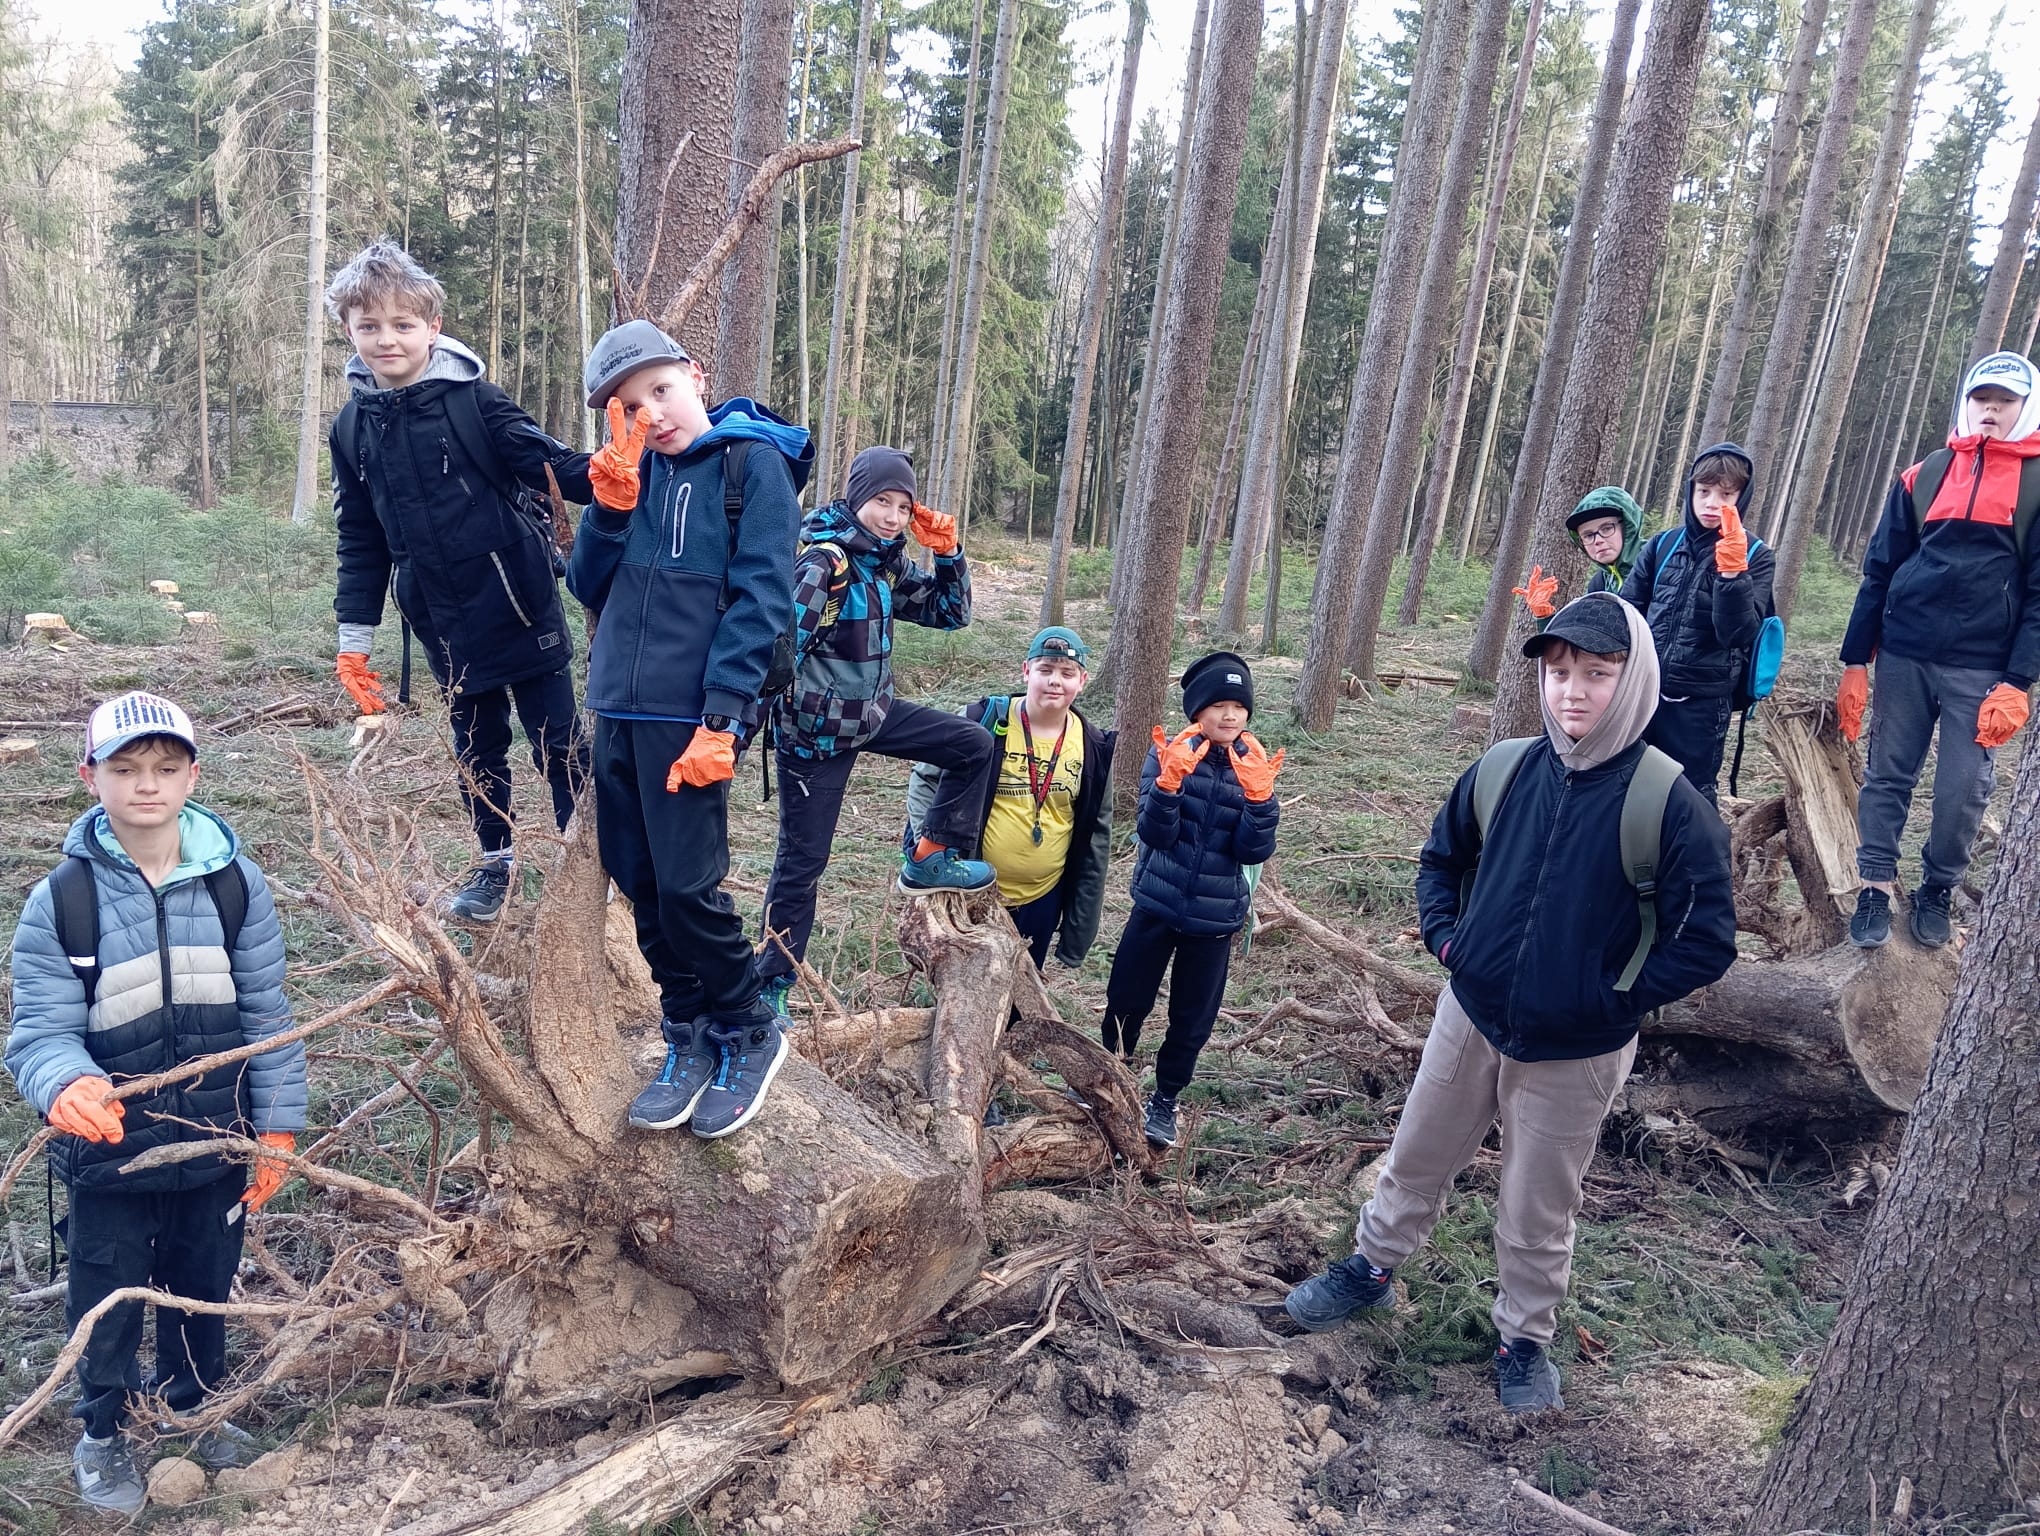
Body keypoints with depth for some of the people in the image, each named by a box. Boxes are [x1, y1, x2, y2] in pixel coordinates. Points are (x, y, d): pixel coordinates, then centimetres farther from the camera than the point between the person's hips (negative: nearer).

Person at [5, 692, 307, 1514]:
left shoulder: (236, 884, -9)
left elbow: (267, 1015, -3)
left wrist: (277, 1126, -2)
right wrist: (66, 1086, -35)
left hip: (217, 1144, 2)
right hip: (108, 1151, -2)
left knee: (205, 1288, 22)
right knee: (106, 1300, 17)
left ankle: (194, 1404, 48)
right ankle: (103, 1433, 43)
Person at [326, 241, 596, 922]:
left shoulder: (473, 399, -10)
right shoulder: (352, 427, 5)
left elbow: (548, 463, -14)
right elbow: (361, 540, 11)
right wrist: (354, 636, 12)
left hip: (518, 604, -4)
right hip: (445, 621, 5)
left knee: (558, 738, 4)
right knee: (477, 748, 17)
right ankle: (494, 863, 34)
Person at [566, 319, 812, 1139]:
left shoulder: (752, 462, -3)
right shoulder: (639, 471, 15)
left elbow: (760, 600, -11)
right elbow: (588, 587, 12)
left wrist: (721, 720, -18)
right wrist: (610, 507, -5)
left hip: (690, 714, -6)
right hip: (619, 709, 6)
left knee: (687, 886, -7)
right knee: (639, 882, 9)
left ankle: (748, 1033, 15)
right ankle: (689, 1038, 24)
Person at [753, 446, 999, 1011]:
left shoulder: (889, 563, 3)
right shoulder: (822, 559, -22)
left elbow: (950, 614, 10)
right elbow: (781, 647, -27)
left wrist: (947, 550, -4)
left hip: (874, 710, 8)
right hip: (818, 728, -8)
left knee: (973, 746, 9)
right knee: (804, 858, 0)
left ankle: (930, 859, 20)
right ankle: (770, 985, 14)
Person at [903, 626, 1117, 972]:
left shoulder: (1093, 748, -3)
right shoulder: (983, 722, -12)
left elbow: (1096, 837, 4)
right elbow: (924, 780, -2)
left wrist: (1081, 923, 5)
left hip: (1044, 900, 3)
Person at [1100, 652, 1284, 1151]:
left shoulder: (1254, 766, -3)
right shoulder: (1170, 754, -9)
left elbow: (1255, 852, -10)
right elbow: (1154, 833, -16)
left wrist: (1259, 797, -26)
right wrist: (1170, 780, -32)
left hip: (1215, 918, 1)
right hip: (1157, 906, -1)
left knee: (1194, 1020, 11)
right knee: (1127, 1002, 11)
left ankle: (1165, 1101, 32)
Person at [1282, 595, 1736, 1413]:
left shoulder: (1669, 802, -19)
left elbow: (1709, 940, -14)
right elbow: (1441, 859, 11)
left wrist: (1618, 995, -15)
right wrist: (1446, 938, -1)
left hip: (1576, 1053, -3)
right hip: (1470, 1017, 4)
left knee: (1538, 1211, 14)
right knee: (1416, 1159, 21)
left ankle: (1525, 1337, 38)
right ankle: (1370, 1268, 45)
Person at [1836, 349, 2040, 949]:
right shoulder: (1924, 476, 8)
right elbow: (1879, 571, 7)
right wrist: (1854, 662, 2)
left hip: (1982, 669, -2)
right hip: (1903, 657, 2)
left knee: (1964, 792, 2)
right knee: (1887, 777, 5)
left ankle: (1937, 892, 21)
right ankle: (1875, 891, 14)